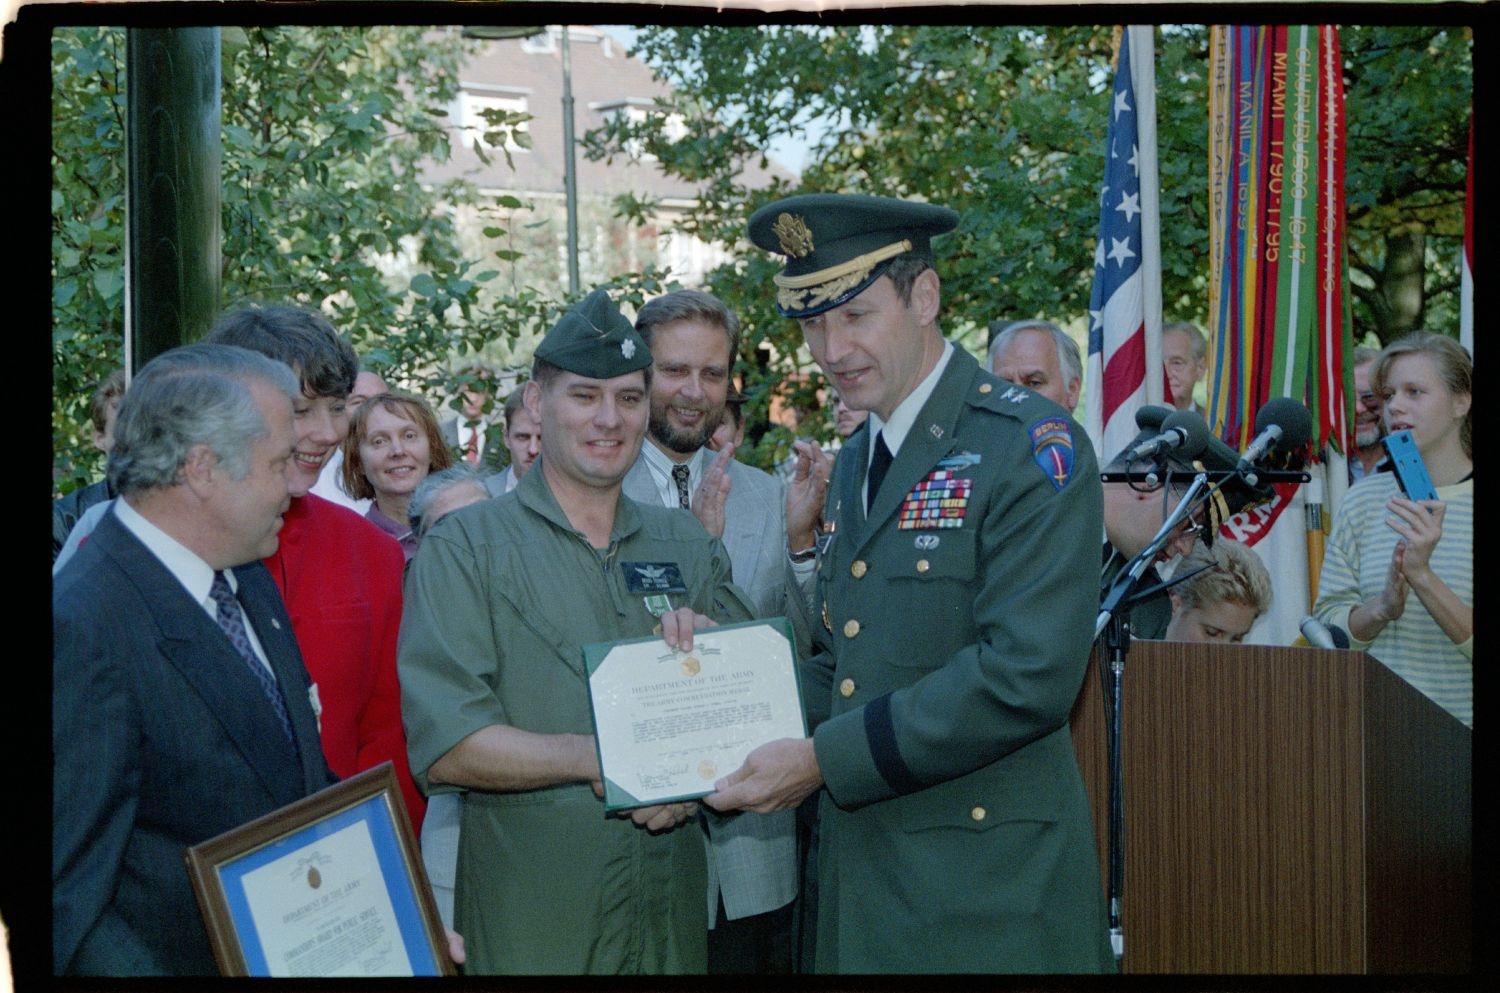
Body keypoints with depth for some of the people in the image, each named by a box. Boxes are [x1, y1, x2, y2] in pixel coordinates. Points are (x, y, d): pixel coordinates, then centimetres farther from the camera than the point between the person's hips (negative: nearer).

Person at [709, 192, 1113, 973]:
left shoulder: (1032, 448, -12)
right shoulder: (855, 462, 13)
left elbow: (1027, 675, -22)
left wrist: (824, 760, -20)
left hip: (987, 891, -7)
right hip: (860, 880, 7)